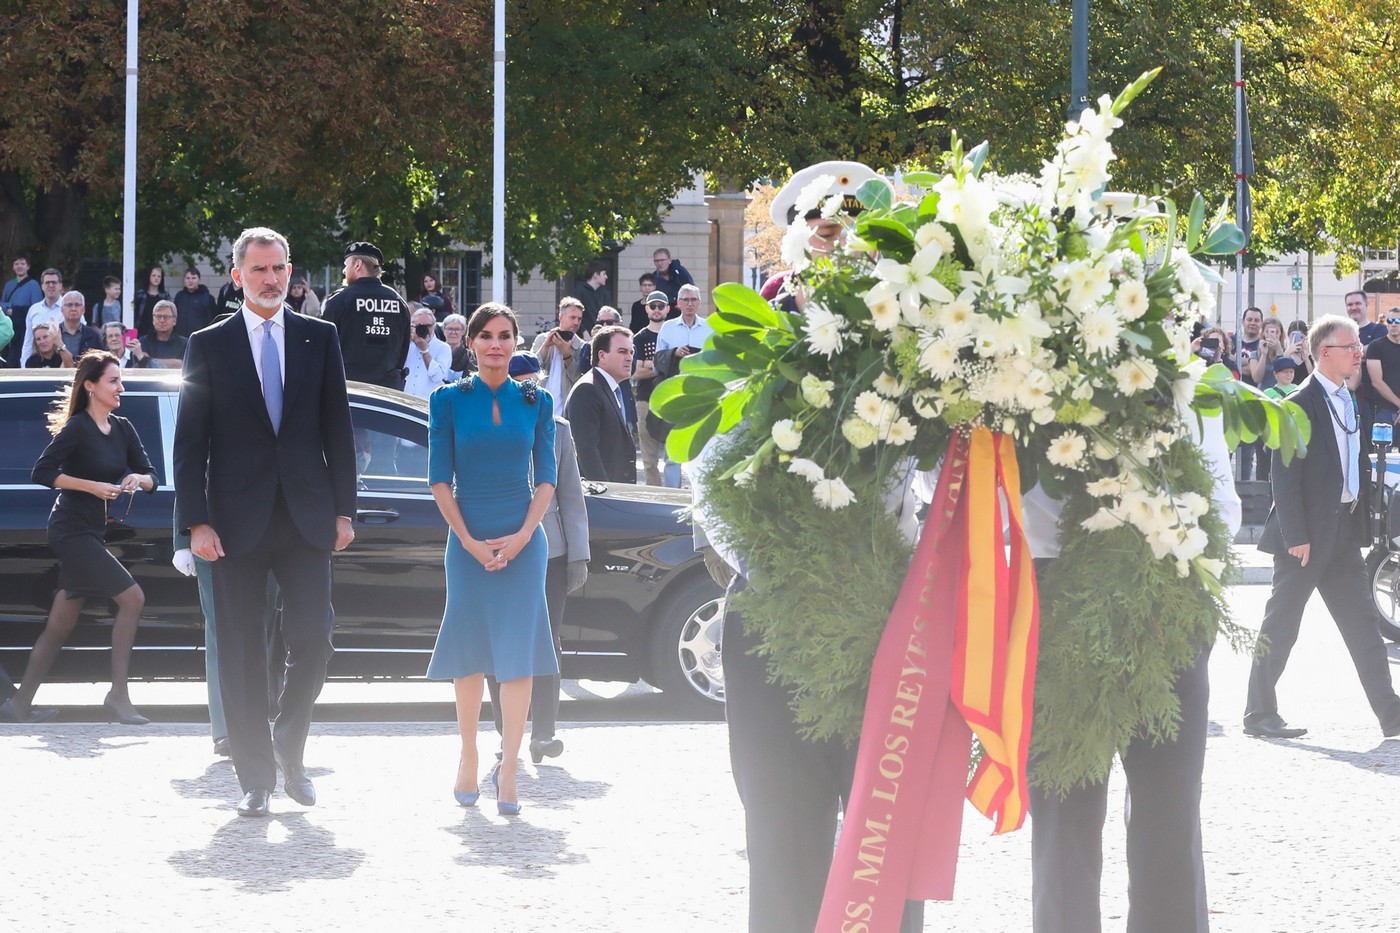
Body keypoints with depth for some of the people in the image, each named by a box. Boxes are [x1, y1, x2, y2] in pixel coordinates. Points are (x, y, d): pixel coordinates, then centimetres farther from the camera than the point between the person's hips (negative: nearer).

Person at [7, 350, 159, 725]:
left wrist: (138, 479, -12)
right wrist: (93, 486, -20)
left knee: (61, 624, 10)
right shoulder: (77, 428, -12)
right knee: (132, 598, -15)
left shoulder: (122, 429, 10)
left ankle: (20, 702, 17)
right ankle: (118, 697, -13)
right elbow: (42, 472, -17)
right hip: (72, 530, -8)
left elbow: (151, 477, 10)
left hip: (93, 533, 8)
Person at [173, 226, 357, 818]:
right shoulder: (208, 345, 3)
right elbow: (190, 442, 1)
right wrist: (196, 522, -8)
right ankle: (256, 778, 9)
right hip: (236, 519, -1)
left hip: (306, 516, 1)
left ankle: (289, 749, 16)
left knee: (313, 636, -6)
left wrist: (343, 510, 3)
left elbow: (337, 430, 9)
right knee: (242, 652, 2)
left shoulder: (319, 339, 8)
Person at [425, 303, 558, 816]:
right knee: (470, 650, 3)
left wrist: (522, 536, -7)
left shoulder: (535, 401, 6)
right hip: (468, 539, 0)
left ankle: (508, 769, -9)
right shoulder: (449, 400, 2)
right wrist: (470, 540, -8)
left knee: (518, 652, -7)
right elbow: (440, 479, 1)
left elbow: (546, 478, 6)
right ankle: (468, 760, 15)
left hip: (523, 539, 0)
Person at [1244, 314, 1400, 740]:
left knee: (1363, 625, 6)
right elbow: (1284, 476, -17)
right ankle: (1260, 714, 6)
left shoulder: (1347, 402, 13)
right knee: (1280, 626, -1)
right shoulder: (1298, 405, -13)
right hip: (1307, 534, -8)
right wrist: (1296, 537, -20)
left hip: (1343, 530, 8)